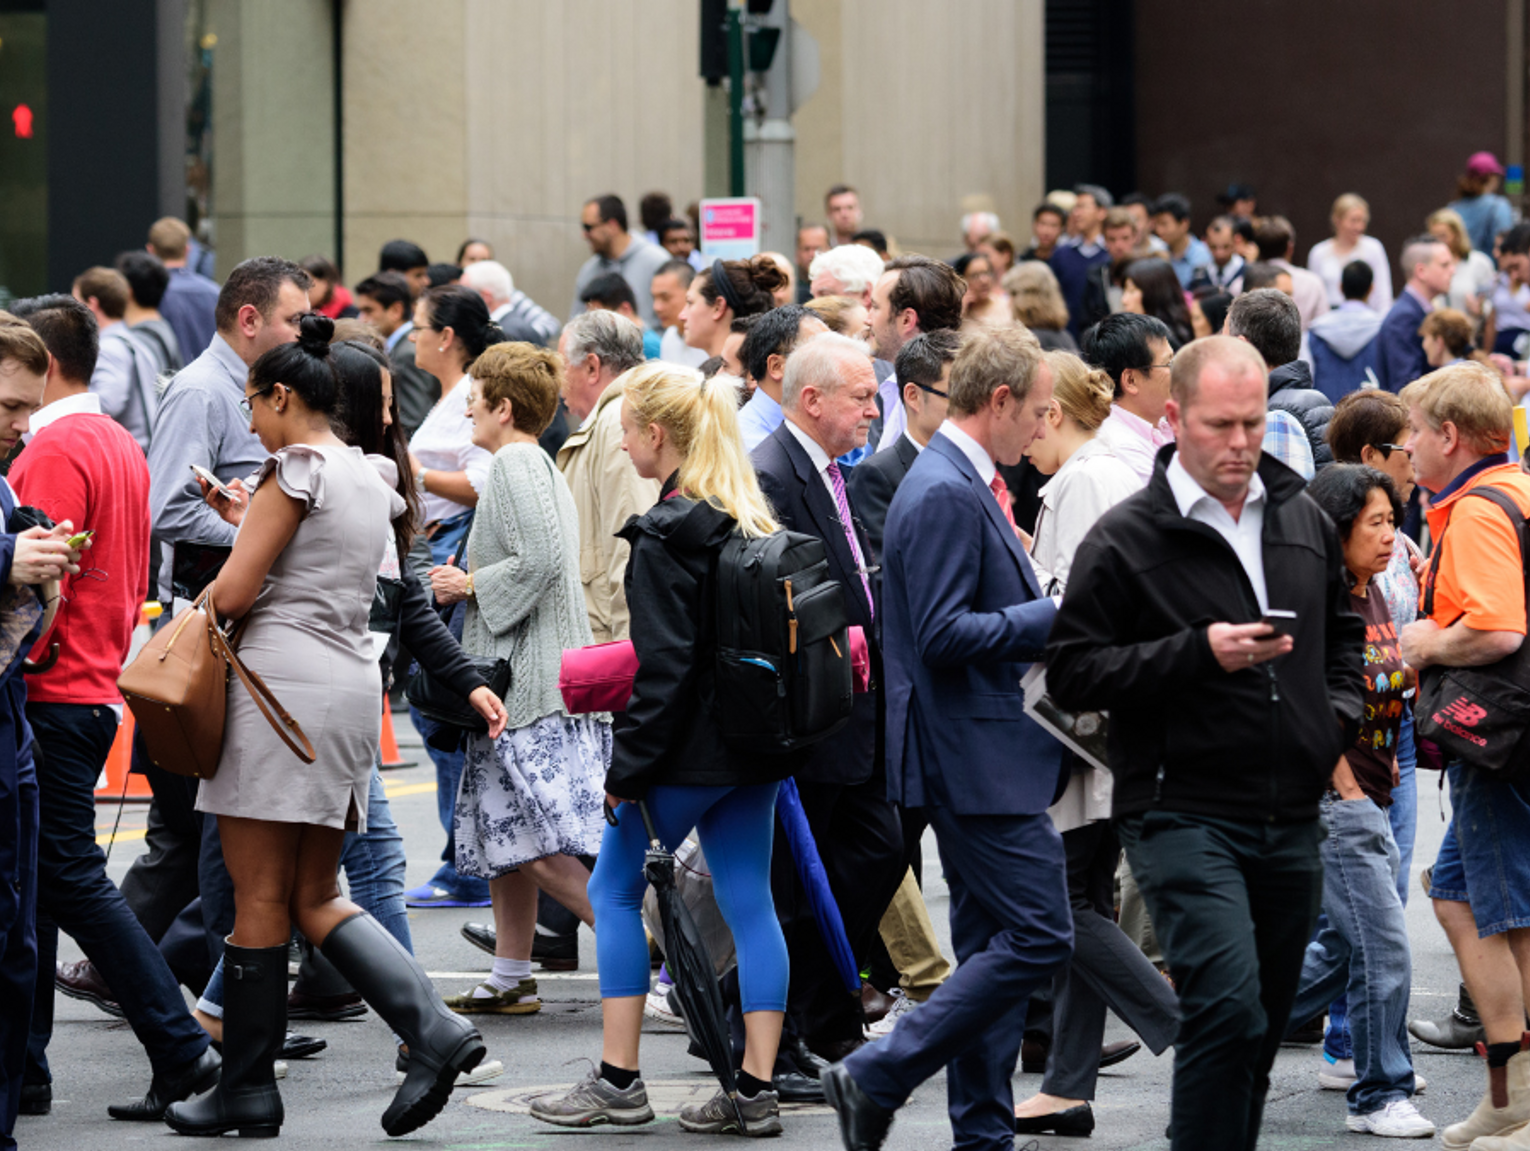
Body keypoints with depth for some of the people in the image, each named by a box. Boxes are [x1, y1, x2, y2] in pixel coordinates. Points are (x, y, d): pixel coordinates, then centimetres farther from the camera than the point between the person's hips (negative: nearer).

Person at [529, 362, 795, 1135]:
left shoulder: (666, 535, -15)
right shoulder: (754, 521, 10)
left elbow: (664, 666, -18)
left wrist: (628, 765, -14)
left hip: (691, 749, -8)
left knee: (614, 891, 6)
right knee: (749, 904, 7)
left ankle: (619, 1080, 7)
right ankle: (757, 1088, 5)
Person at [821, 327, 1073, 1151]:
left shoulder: (964, 486, 15)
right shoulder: (945, 495, -18)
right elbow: (943, 635, -24)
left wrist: (1051, 613, 12)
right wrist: (1055, 615, -17)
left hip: (981, 756, 11)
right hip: (977, 756, -11)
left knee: (992, 946, 13)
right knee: (1037, 936, -11)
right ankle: (878, 1077, -7)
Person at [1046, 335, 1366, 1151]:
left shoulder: (1303, 522, 12)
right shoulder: (1126, 540, -6)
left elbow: (1343, 631, 28)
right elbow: (1071, 674, -10)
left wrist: (1338, 714, 10)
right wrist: (1199, 653, -19)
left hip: (1291, 819, 6)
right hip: (1183, 814, -6)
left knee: (1261, 1027, 11)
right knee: (1228, 1009, -19)